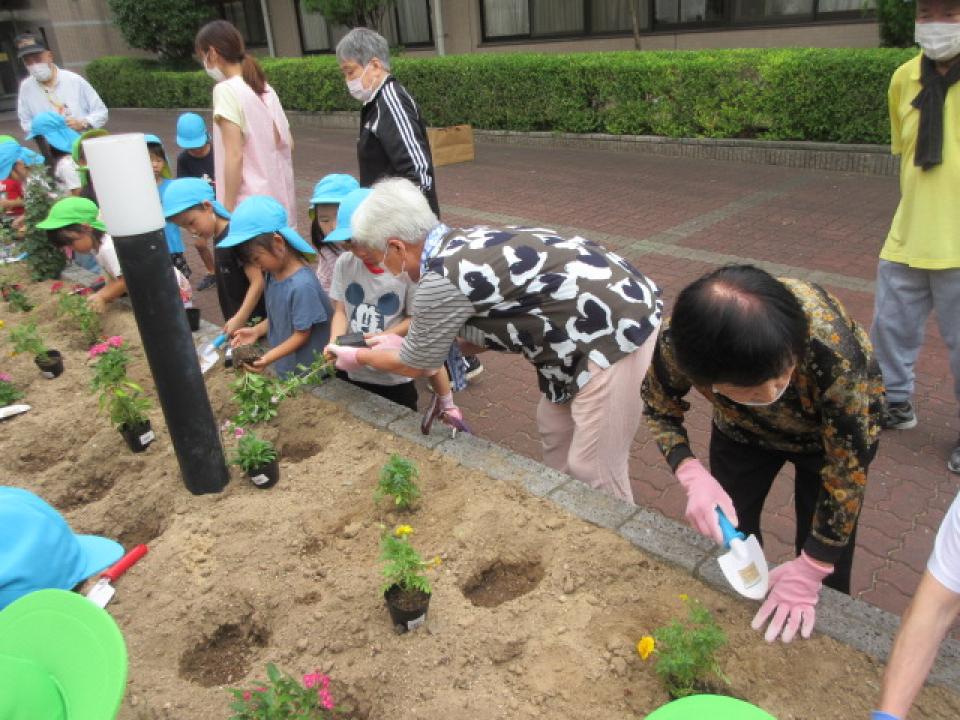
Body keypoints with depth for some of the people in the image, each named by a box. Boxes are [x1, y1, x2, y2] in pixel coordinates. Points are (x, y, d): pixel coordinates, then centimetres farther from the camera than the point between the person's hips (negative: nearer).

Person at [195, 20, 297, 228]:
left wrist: (228, 209, -14)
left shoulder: (225, 89, -12)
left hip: (249, 203, -8)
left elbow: (234, 156, -17)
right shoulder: (264, 87, 10)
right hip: (277, 197, 8)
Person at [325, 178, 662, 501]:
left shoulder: (440, 280, -18)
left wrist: (359, 357, 16)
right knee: (554, 429, 22)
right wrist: (407, 344, 24)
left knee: (592, 469, 0)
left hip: (617, 327, -10)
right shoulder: (462, 242, 8)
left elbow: (416, 365, -2)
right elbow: (483, 334, 18)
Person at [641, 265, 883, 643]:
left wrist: (811, 568, -21)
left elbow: (848, 466, -28)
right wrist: (692, 476, -32)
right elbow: (660, 409, -15)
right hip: (743, 430, 2)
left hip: (835, 427, -2)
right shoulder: (676, 343, -38)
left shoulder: (832, 346, -44)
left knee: (828, 562, 4)